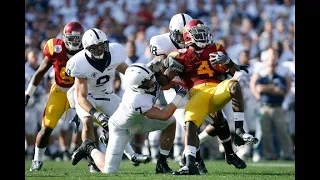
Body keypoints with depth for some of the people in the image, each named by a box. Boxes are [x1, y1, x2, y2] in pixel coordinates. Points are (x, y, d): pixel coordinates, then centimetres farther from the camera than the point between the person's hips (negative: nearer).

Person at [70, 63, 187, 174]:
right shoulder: (137, 101, -44)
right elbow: (163, 116, -37)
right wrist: (179, 96, -30)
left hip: (137, 121, 8)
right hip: (121, 129, -8)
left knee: (171, 123, -9)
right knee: (109, 171, -10)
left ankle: (162, 164, 5)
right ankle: (90, 149, 20)